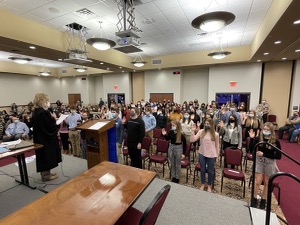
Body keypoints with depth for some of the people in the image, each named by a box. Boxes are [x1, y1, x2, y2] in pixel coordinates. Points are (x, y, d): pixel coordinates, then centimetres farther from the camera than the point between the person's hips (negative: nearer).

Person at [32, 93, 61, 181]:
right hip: (46, 138, -9)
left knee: (43, 156, 20)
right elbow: (52, 127, -22)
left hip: (39, 138, 9)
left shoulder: (35, 112, 5)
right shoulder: (44, 112, -24)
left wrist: (51, 118, 7)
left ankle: (45, 172, 35)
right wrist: (53, 118, -8)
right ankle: (46, 175, 20)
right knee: (47, 156, 6)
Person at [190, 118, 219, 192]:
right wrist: (193, 131, -23)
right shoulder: (201, 131, -7)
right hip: (202, 154, 1)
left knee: (210, 171, 14)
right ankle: (202, 184, 37)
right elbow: (192, 140, -14)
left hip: (211, 155, -1)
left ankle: (209, 185, 36)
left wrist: (217, 155, 3)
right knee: (203, 169, 16)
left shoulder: (215, 134, -9)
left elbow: (217, 145, 1)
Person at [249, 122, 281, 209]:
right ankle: (254, 199, 21)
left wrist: (264, 154, -19)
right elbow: (251, 150, -15)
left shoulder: (275, 142, -11)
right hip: (259, 162, 0)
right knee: (257, 182, 4)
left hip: (270, 164, 0)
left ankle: (263, 200, 33)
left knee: (267, 183, 15)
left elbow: (278, 156, -11)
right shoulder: (258, 139, -10)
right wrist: (252, 138, -24)